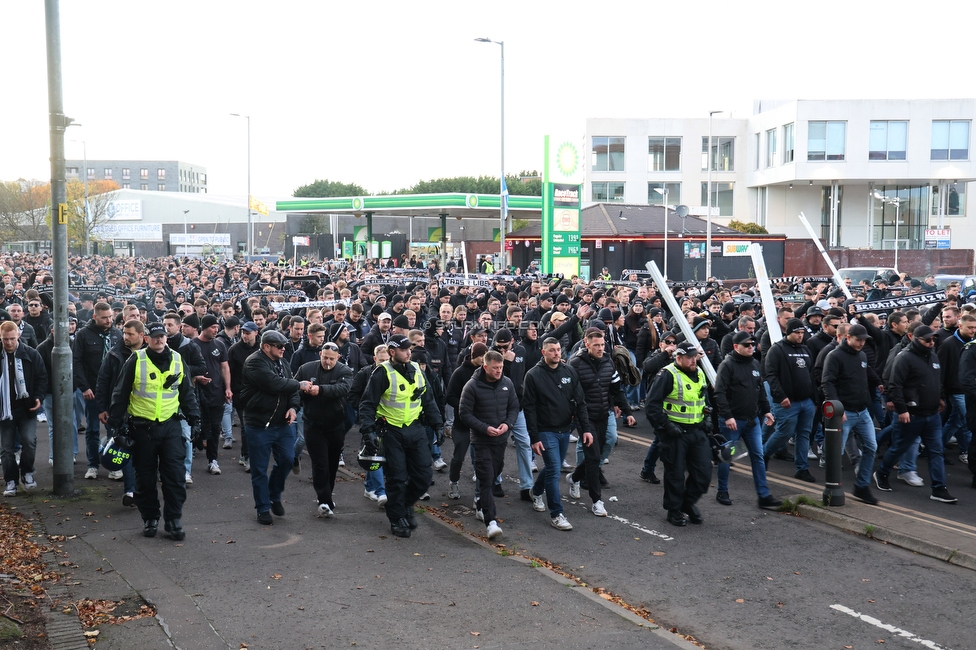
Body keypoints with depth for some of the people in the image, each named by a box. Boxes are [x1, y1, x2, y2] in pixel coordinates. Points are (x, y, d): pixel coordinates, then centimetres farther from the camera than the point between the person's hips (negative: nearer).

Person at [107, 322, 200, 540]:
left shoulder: (177, 360, 5)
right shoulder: (136, 360, -5)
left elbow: (187, 393, 15)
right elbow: (121, 393, -1)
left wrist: (194, 418, 11)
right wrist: (114, 423, -3)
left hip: (170, 424, 2)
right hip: (142, 427, -2)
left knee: (174, 474, -2)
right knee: (145, 477, 7)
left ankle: (174, 519, 5)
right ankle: (149, 518, 19)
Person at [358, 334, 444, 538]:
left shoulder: (417, 371, 8)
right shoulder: (382, 373, -11)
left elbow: (428, 401, 17)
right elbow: (368, 404, -11)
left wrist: (438, 425, 13)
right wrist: (368, 431, -21)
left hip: (416, 430, 5)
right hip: (392, 432, -5)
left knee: (423, 476, 5)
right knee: (397, 478, -1)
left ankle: (406, 505, 30)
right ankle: (397, 519, 15)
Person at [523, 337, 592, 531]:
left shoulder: (569, 372, 2)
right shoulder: (533, 375, -10)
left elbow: (580, 402, 5)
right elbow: (529, 408, -10)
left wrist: (586, 428, -2)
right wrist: (534, 438, -13)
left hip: (565, 430, 5)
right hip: (546, 431, -5)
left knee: (554, 467, 18)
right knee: (554, 469, -10)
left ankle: (537, 492, 45)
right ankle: (556, 514, -3)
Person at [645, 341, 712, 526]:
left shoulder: (699, 374, 10)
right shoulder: (667, 375, -14)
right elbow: (652, 405, -16)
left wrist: (707, 418, 12)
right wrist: (666, 426, -19)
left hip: (697, 431, 6)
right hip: (675, 433, -6)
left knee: (703, 472, 6)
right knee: (675, 474, 3)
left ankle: (689, 502, 28)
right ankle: (674, 510, 19)